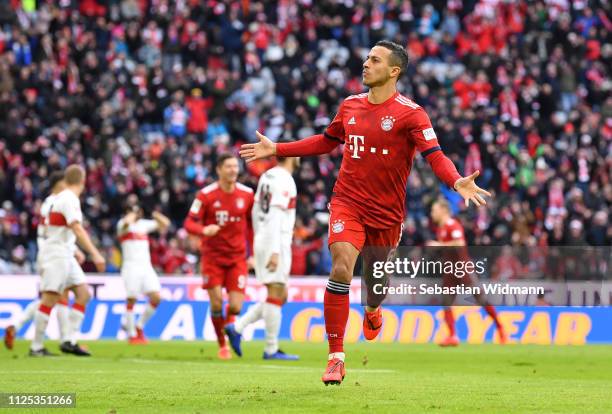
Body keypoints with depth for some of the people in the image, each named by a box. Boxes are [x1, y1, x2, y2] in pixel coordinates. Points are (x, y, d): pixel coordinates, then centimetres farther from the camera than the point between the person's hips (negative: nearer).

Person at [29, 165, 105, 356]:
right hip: (57, 255, -10)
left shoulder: (61, 198, 14)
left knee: (83, 293, 4)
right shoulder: (70, 199, -15)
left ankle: (70, 341, 0)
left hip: (65, 256, 10)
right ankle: (36, 347, -5)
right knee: (50, 299, -8)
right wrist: (95, 254, -29)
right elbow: (77, 229, -26)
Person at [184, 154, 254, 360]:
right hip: (213, 256, -2)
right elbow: (189, 223, -9)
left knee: (235, 307, -8)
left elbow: (251, 224, 10)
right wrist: (204, 230, -31)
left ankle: (228, 324, 27)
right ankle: (222, 346, 12)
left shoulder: (247, 194, -1)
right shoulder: (206, 195, -8)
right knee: (217, 303, -8)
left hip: (237, 258, 2)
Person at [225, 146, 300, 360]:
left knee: (279, 295, 13)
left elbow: (256, 212, 19)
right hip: (276, 243, -9)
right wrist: (274, 252, -24)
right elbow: (275, 216, -21)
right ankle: (271, 349, -3)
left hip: (262, 241, 9)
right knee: (276, 295, -5)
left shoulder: (267, 176, 14)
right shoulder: (284, 180, -13)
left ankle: (237, 328, 8)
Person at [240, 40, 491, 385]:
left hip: (387, 211, -1)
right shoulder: (350, 106, 5)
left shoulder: (411, 113, -10)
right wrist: (277, 150, 19)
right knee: (341, 269, -19)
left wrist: (457, 182, -37)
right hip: (348, 203, 2)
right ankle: (336, 357, -15)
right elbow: (326, 142, 21)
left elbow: (435, 155, -17)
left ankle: (372, 311, 55)